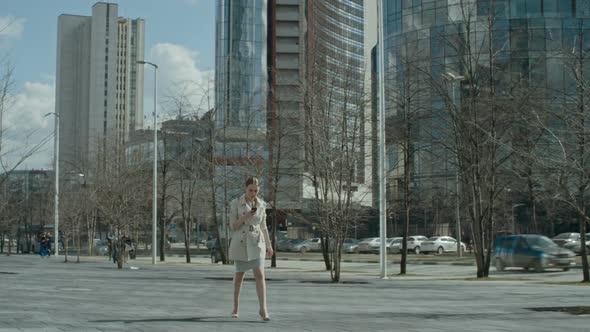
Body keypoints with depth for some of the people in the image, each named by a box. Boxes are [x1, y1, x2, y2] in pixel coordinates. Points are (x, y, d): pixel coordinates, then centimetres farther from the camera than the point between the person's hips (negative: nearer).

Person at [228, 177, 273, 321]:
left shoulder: (261, 204, 4)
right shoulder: (235, 203, -6)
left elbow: (263, 226, 11)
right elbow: (233, 226, -6)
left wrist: (269, 245, 9)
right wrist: (246, 217, -23)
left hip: (256, 243, 2)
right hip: (240, 243, -2)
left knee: (259, 275, -12)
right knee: (239, 275, 8)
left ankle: (263, 309, -10)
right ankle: (236, 306, 26)